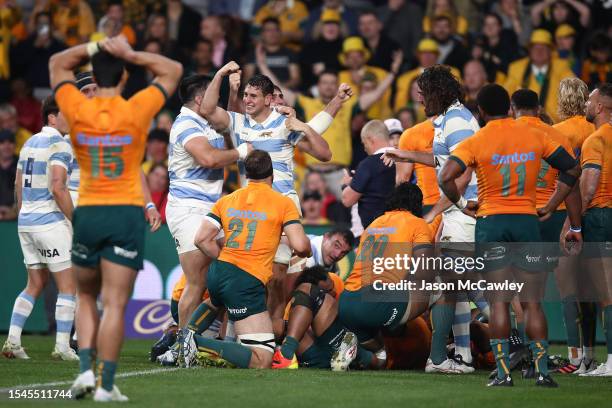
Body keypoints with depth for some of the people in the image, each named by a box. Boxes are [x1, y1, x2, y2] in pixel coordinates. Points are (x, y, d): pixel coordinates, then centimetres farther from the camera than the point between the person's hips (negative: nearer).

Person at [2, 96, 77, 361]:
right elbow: (57, 188, -21)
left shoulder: (30, 143, 14)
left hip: (26, 222, 8)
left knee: (35, 285, 15)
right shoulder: (59, 145, -12)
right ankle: (62, 346, -4)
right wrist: (75, 221, -13)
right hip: (51, 221, -8)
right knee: (68, 286, -1)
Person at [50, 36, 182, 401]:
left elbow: (57, 64, 16)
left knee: (87, 298, 17)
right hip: (128, 214, -2)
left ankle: (86, 369, 2)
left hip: (88, 213, 2)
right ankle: (106, 385, -6)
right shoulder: (136, 110, -7)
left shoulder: (78, 110, -3)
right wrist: (131, 55, -1)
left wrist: (95, 47, 5)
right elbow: (173, 70, 7)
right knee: (115, 304, -3)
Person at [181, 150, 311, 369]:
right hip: (248, 282, -7)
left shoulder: (227, 200, 13)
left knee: (214, 303, 46)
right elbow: (299, 245, -8)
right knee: (262, 360, -12)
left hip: (218, 272, 7)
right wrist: (307, 251, 15)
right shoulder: (283, 203, 0)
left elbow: (202, 239, 7)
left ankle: (181, 338, 25)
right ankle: (199, 345, -25)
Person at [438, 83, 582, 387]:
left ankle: (503, 372, -3)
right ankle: (542, 370, 0)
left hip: (491, 224, -2)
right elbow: (571, 170, 8)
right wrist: (549, 208, 13)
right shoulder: (535, 137, 5)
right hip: (527, 223, 2)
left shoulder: (476, 143, -5)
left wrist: (461, 203, 1)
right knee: (532, 302, 5)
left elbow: (446, 177, -16)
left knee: (498, 301, 0)